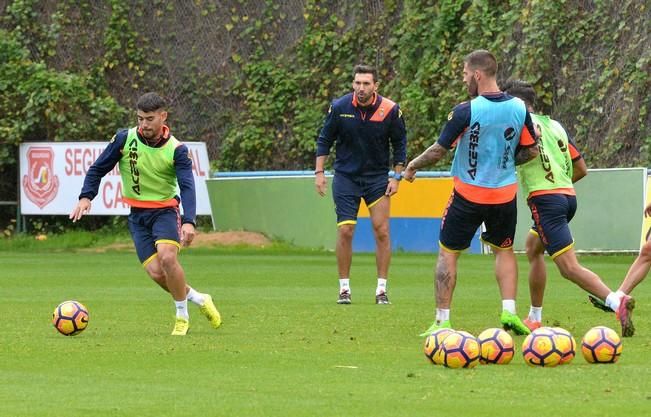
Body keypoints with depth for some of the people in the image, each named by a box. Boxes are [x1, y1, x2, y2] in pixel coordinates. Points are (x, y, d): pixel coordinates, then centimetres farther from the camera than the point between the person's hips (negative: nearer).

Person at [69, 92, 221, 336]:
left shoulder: (176, 150, -11)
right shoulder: (124, 139, -5)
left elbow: (187, 187, -21)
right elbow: (98, 169, 4)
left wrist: (188, 222, -36)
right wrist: (86, 197, -12)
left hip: (165, 210, -2)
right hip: (137, 214, 3)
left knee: (167, 258, -28)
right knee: (155, 272, -12)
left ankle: (182, 316, -7)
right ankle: (199, 300, 14)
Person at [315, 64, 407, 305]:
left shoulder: (390, 110, -9)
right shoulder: (339, 107, -8)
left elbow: (399, 144, 2)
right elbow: (324, 140, 3)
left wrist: (397, 176, -2)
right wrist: (319, 172, -3)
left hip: (377, 177, 0)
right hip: (346, 176, 0)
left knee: (382, 231, -6)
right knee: (345, 232, -5)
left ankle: (381, 289, 3)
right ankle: (344, 289, 7)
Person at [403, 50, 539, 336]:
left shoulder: (466, 111, -17)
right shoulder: (518, 108, -3)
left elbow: (439, 151, -12)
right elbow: (531, 151, 6)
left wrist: (412, 166, 6)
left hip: (469, 194, -4)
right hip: (505, 192, 4)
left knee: (448, 253, 9)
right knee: (504, 250, 23)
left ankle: (442, 321, 5)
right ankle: (509, 311, 8)